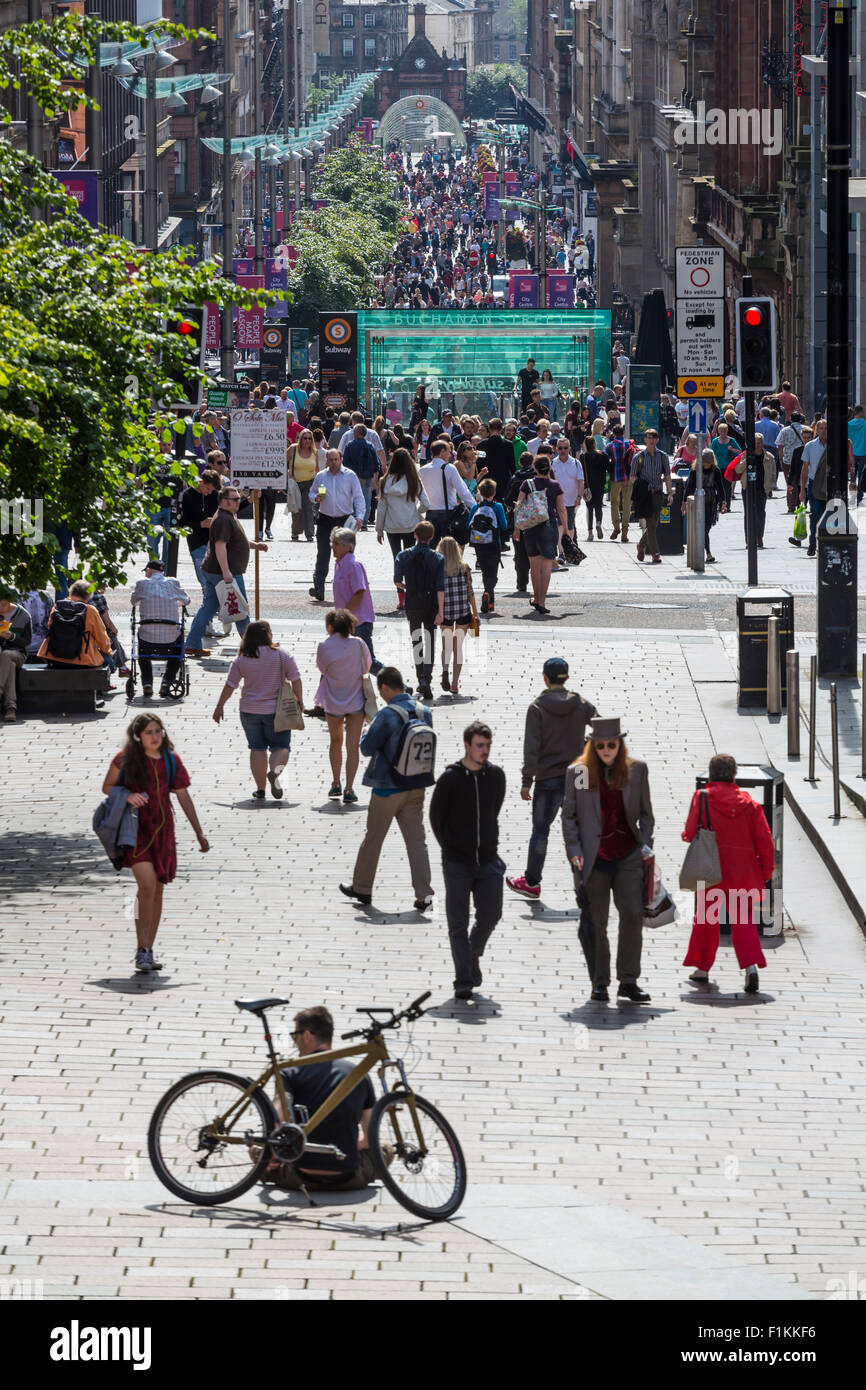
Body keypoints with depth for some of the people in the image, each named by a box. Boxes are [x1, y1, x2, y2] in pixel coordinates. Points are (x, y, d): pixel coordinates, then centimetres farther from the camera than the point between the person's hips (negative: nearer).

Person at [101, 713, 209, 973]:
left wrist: (199, 832, 4)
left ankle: (146, 952, 18)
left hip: (161, 829, 4)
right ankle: (143, 949, -13)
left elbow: (183, 796, 7)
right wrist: (127, 796, -17)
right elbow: (107, 787, 4)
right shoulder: (126, 759, -6)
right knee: (147, 883, -20)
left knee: (157, 889, 8)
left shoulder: (171, 761, 3)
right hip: (134, 827, -4)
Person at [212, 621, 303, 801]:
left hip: (250, 711, 2)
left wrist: (220, 706, 13)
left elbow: (230, 685, 2)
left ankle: (260, 789, 8)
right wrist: (299, 701, 10)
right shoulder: (282, 656, -7)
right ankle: (275, 771, -24)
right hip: (276, 710, -2)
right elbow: (295, 679, -4)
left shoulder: (241, 660, -3)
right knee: (281, 745, 6)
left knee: (257, 748, 10)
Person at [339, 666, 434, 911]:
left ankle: (361, 888, 25)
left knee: (372, 839, 11)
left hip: (388, 787, -5)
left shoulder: (387, 715, -19)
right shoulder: (424, 712, 1)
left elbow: (367, 748, -15)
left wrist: (367, 735, 5)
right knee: (416, 840, 5)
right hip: (416, 787, 5)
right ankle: (424, 895, -2)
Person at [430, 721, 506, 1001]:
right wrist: (450, 848, 3)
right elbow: (435, 817, 2)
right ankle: (463, 981, 1)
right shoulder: (450, 778, -8)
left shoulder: (496, 776, 3)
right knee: (458, 923, -1)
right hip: (457, 863, -3)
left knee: (490, 915, 3)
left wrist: (489, 843, 12)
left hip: (488, 861, 3)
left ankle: (473, 954, 33)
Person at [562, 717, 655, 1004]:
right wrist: (574, 851, -3)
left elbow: (645, 813, 14)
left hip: (628, 855, 1)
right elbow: (569, 816, 6)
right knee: (596, 922, 1)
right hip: (594, 858, -1)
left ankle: (629, 981, -1)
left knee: (633, 914, -9)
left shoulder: (636, 770, 7)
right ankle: (599, 983, 11)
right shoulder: (578, 772, 2)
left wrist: (645, 845, 2)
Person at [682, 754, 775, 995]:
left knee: (706, 919, 15)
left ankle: (702, 968, 23)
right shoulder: (749, 803, 2)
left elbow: (690, 833, -4)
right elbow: (764, 839, 1)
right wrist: (766, 871, 10)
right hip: (743, 873, 1)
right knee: (743, 921, 2)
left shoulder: (702, 798, -4)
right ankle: (751, 965, -18)